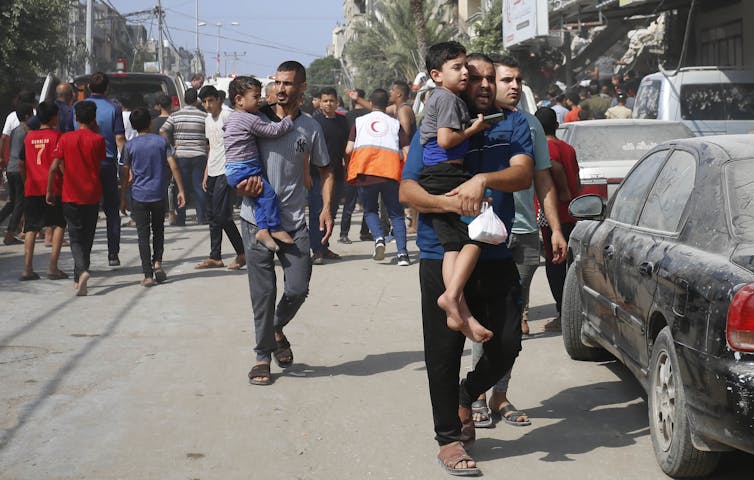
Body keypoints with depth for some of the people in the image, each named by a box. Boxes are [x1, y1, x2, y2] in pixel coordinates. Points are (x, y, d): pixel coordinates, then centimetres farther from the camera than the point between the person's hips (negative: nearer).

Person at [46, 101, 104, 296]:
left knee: (76, 238, 2)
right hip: (92, 195, 0)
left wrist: (50, 191, 6)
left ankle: (82, 271, -23)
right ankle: (78, 279, 18)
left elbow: (54, 167, -5)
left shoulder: (65, 139, -3)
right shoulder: (98, 140, -4)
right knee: (87, 237, 13)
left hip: (70, 196, 0)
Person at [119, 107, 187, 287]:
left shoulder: (130, 145, -2)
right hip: (158, 195, 1)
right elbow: (173, 166, -5)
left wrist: (123, 199, 8)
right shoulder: (161, 141, 0)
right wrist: (181, 190, 0)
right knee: (158, 230, 20)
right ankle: (157, 261, 1)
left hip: (138, 196, -1)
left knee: (143, 235, 2)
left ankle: (148, 275, -2)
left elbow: (125, 174, 0)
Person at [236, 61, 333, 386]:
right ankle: (262, 356, 14)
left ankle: (277, 329, 30)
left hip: (294, 222, 1)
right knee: (262, 291, 0)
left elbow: (325, 170, 14)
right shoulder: (256, 120, 1)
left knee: (298, 289, -2)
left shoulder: (310, 128, 5)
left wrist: (326, 208, 0)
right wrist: (242, 184, -10)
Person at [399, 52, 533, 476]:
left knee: (507, 345, 3)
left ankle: (466, 396, 33)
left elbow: (523, 174, -7)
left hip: (496, 255, 2)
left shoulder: (513, 126, 9)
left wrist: (484, 179, -26)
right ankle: (448, 438, 16)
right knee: (445, 350, 2)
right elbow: (407, 190, -3)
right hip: (443, 257, -2)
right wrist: (447, 202, -21)